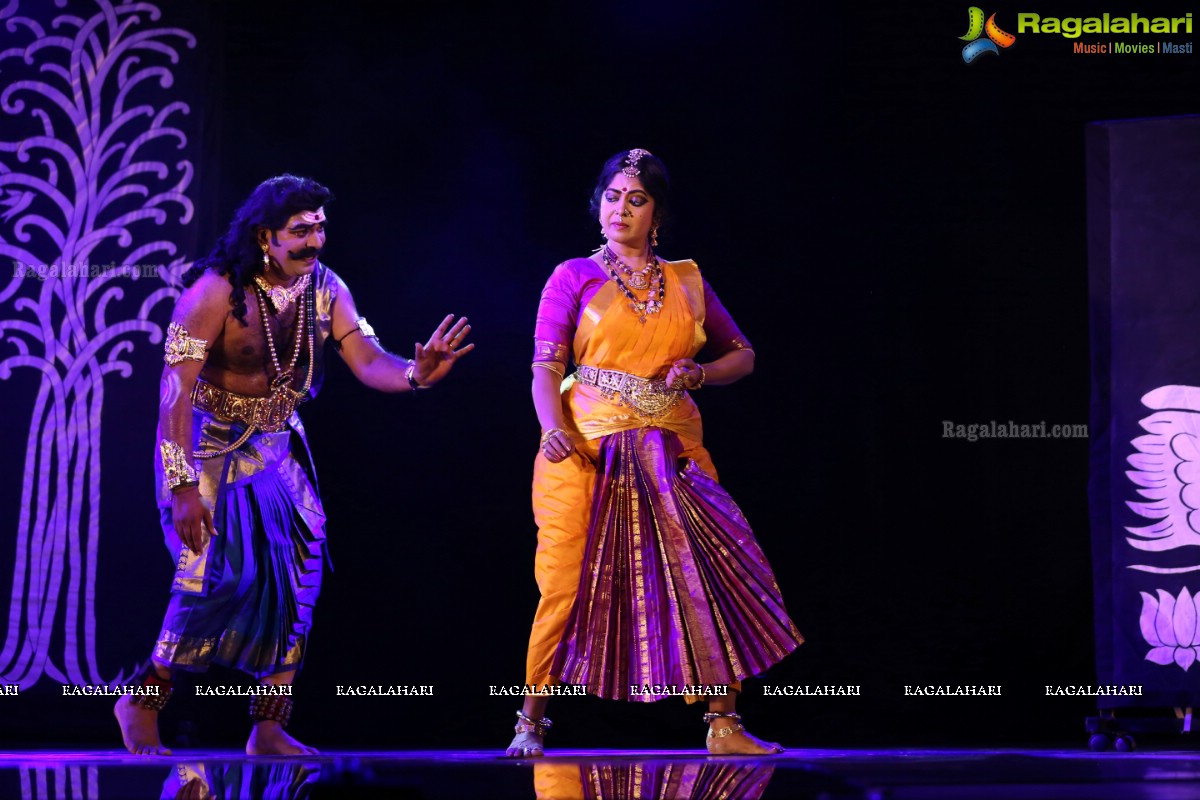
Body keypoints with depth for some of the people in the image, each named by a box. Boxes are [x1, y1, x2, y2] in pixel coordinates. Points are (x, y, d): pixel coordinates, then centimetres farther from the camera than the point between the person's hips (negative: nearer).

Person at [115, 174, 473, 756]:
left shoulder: (325, 290, -5)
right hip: (208, 443, -5)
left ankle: (269, 729, 3)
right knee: (218, 572, -15)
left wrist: (415, 374, -35)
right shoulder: (215, 290, -21)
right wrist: (183, 486, -30)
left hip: (276, 445, 6)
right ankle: (142, 705, 6)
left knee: (298, 566, -5)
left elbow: (368, 362, -11)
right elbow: (176, 388, -24)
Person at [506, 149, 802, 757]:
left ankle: (723, 724, -5)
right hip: (587, 450, -2)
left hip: (671, 450, 2)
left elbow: (742, 355, 21)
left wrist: (698, 374, 0)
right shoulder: (574, 278, 7)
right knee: (570, 583, -7)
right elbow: (546, 367, -1)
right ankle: (531, 723, 7)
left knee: (717, 568, -10)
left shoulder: (687, 281, 15)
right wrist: (552, 429, -20)